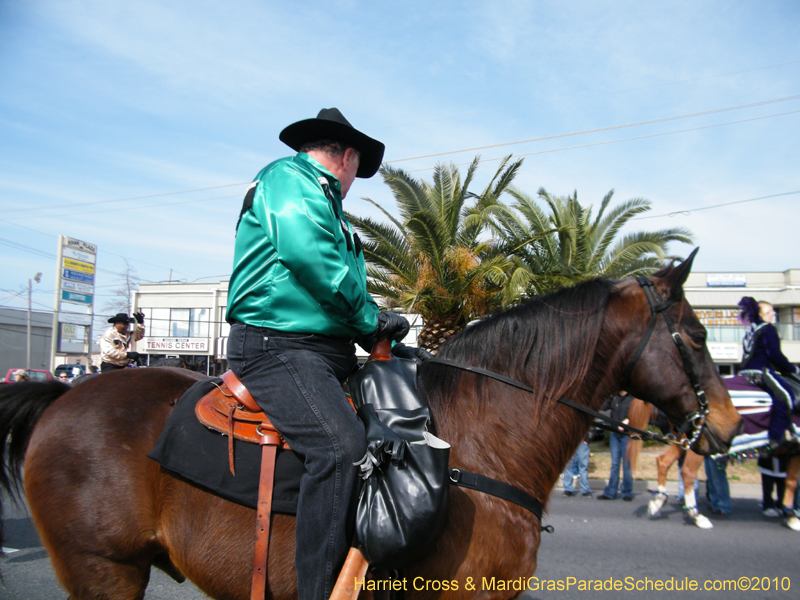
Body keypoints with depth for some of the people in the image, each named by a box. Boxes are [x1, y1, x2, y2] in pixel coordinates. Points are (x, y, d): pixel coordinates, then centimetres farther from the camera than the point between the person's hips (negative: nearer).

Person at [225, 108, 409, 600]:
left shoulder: (325, 203, 29)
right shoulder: (287, 177, 0)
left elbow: (345, 292, 30)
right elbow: (305, 251, -21)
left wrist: (377, 333, 15)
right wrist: (369, 318, -13)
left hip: (331, 350, 10)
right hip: (277, 346, -10)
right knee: (342, 445, -29)